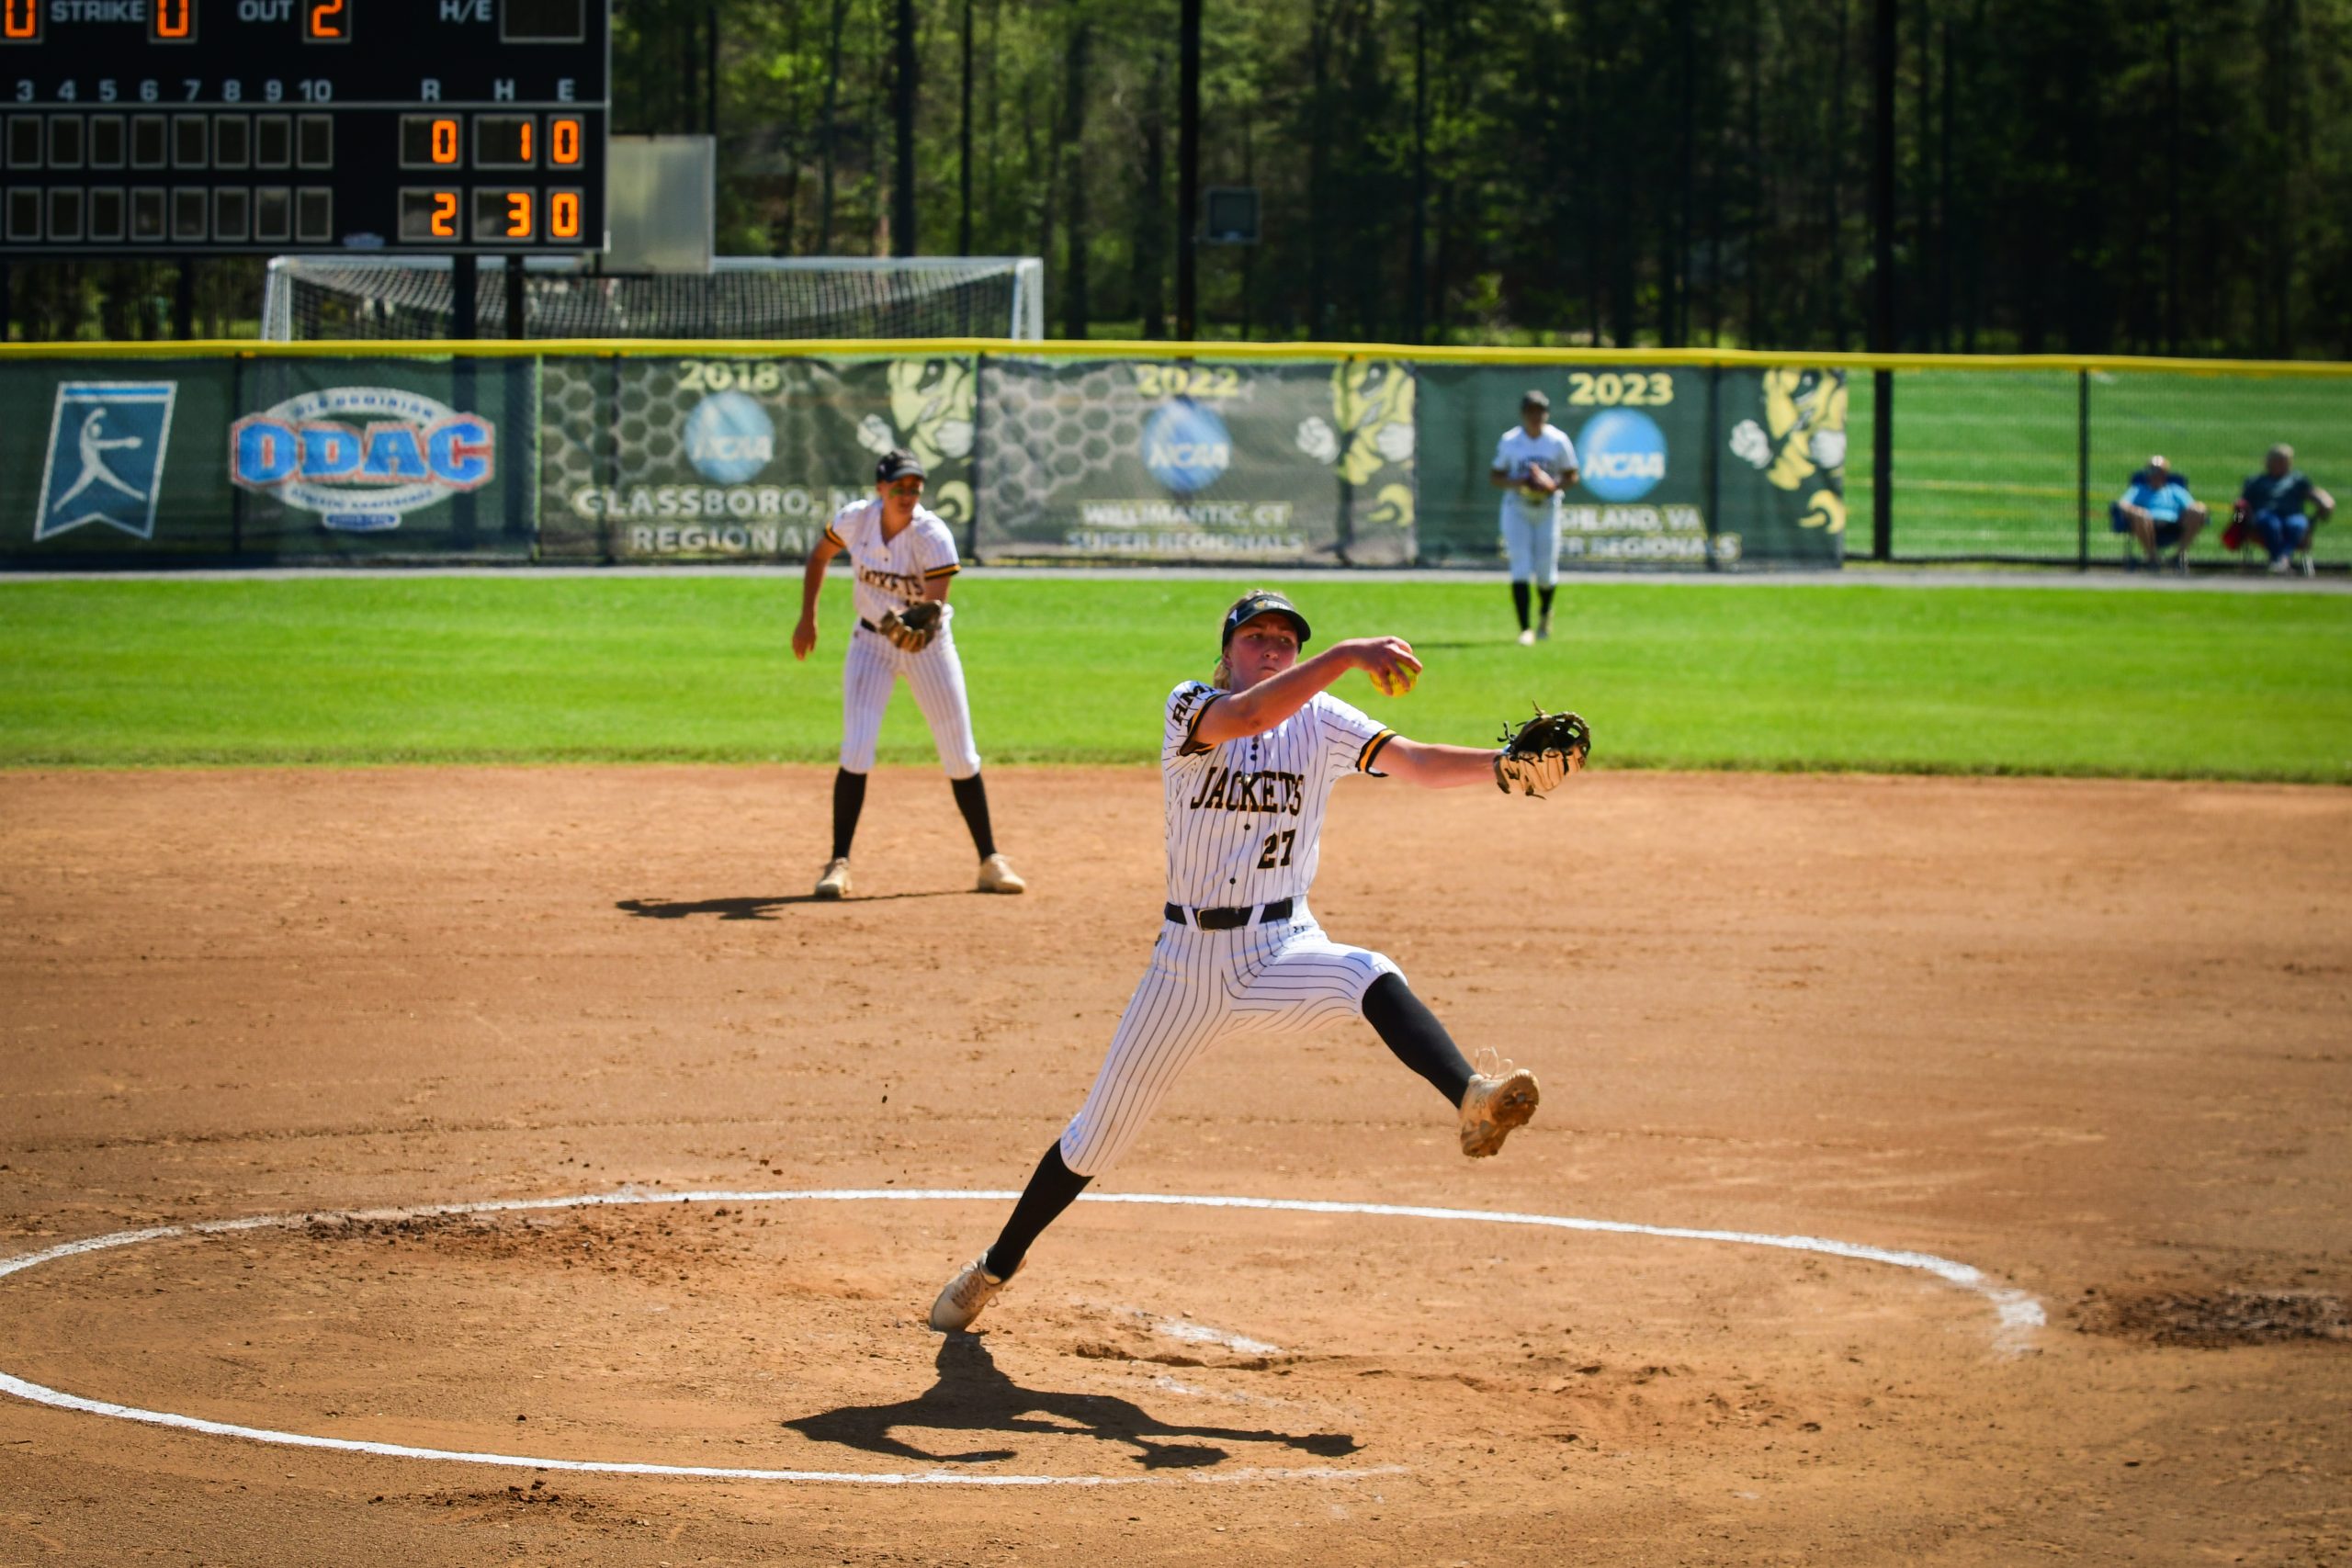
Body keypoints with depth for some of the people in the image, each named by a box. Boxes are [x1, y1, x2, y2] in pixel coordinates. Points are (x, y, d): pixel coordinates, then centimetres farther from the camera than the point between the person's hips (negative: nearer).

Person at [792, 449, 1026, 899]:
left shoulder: (933, 536, -23)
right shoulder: (855, 519, -13)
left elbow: (936, 604, -29)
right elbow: (819, 555, 7)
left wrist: (917, 625, -51)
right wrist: (808, 618, 4)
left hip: (928, 644, -1)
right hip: (871, 643, 1)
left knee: (960, 756, 3)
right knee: (856, 752, -11)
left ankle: (990, 862, 15)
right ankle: (839, 864, -6)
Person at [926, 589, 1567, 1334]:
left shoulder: (1319, 721, 3)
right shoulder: (1189, 708, -6)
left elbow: (1415, 762, -10)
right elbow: (1245, 717, -30)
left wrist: (1505, 766, -28)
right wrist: (1346, 655, -40)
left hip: (1282, 951, 1)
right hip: (1189, 957, 0)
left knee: (1369, 977, -34)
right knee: (1102, 1126, 8)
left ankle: (1472, 1102, -58)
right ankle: (996, 1267, 29)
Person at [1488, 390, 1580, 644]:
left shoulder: (1558, 441, -4)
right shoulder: (1509, 441, -4)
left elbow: (1571, 476, 3)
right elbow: (1493, 477, 0)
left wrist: (1554, 485, -17)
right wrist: (1515, 482, -20)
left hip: (1547, 511, 1)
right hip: (1516, 510, -1)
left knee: (1546, 573, 4)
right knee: (1521, 568, -11)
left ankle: (1546, 614, 36)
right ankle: (1524, 630, -11)